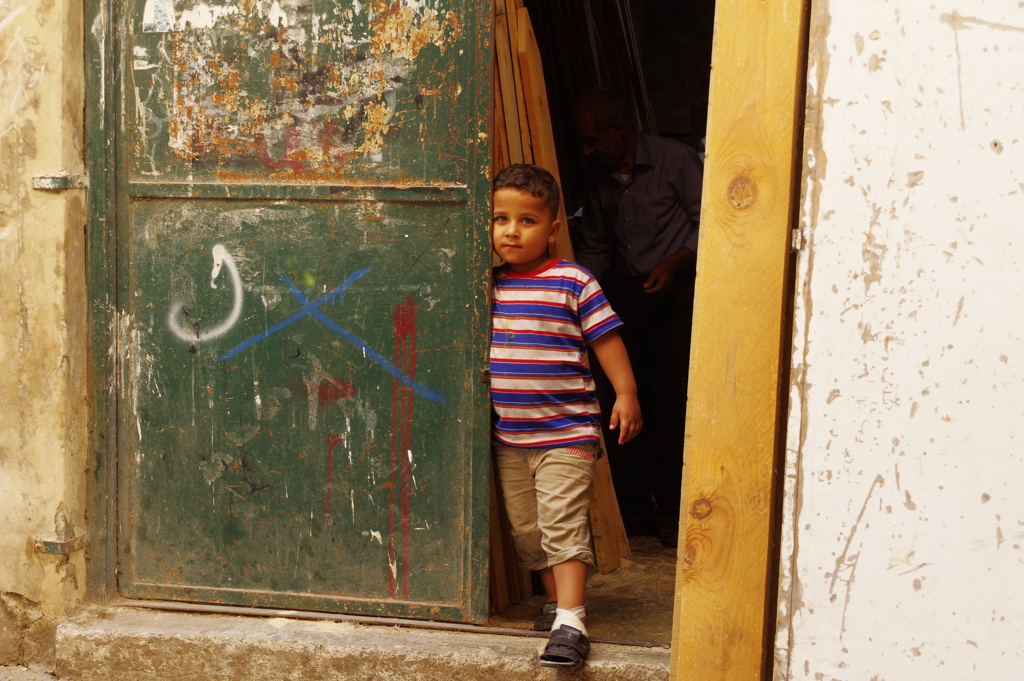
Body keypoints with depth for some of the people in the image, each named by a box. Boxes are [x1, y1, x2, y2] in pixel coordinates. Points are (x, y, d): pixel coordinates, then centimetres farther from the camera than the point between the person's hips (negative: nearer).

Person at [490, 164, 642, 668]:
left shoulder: (572, 282, -7)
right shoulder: (489, 285, 7)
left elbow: (606, 339, -5)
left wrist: (626, 394, -9)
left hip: (564, 432, -6)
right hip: (508, 435, 6)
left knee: (562, 526, -11)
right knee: (525, 529, 13)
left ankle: (570, 623, -11)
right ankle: (556, 598, 28)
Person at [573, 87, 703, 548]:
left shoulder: (676, 160, -9)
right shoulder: (596, 176, 7)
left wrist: (673, 263, -18)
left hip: (675, 291, -4)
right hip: (622, 291, 5)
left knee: (671, 402, -5)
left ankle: (670, 511, 6)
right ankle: (631, 509, 9)